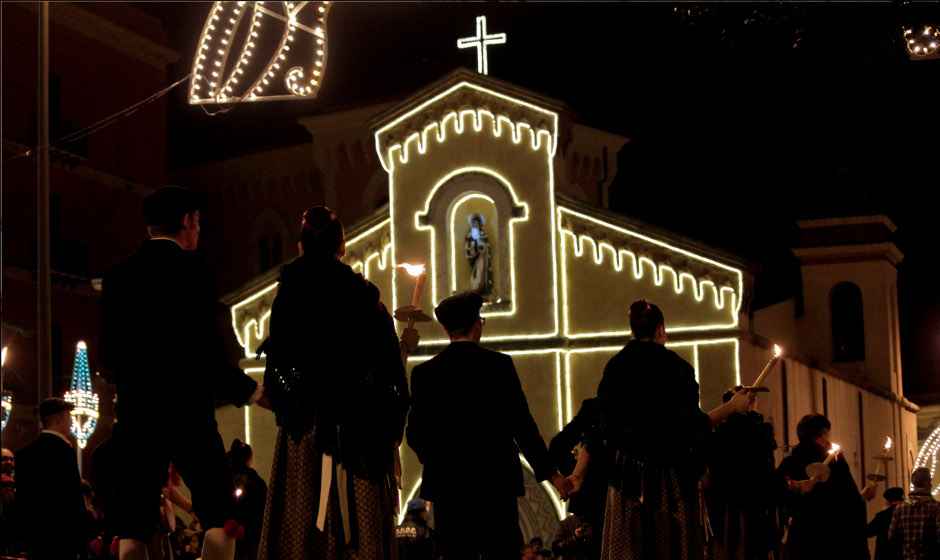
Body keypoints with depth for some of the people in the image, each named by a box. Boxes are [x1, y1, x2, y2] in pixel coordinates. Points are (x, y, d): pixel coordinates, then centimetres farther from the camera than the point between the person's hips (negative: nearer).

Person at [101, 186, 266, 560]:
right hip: (186, 407, -5)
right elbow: (206, 348, -13)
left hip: (136, 410, 5)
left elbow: (108, 356, 12)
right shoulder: (190, 268, -7)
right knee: (220, 515, 3)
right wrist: (249, 391, -2)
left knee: (133, 524, 3)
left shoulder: (118, 276, 10)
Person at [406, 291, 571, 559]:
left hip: (447, 485, 2)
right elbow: (521, 424, -4)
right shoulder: (499, 364, -3)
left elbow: (416, 434, 3)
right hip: (496, 481, -1)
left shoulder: (424, 372, 2)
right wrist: (550, 472, 3)